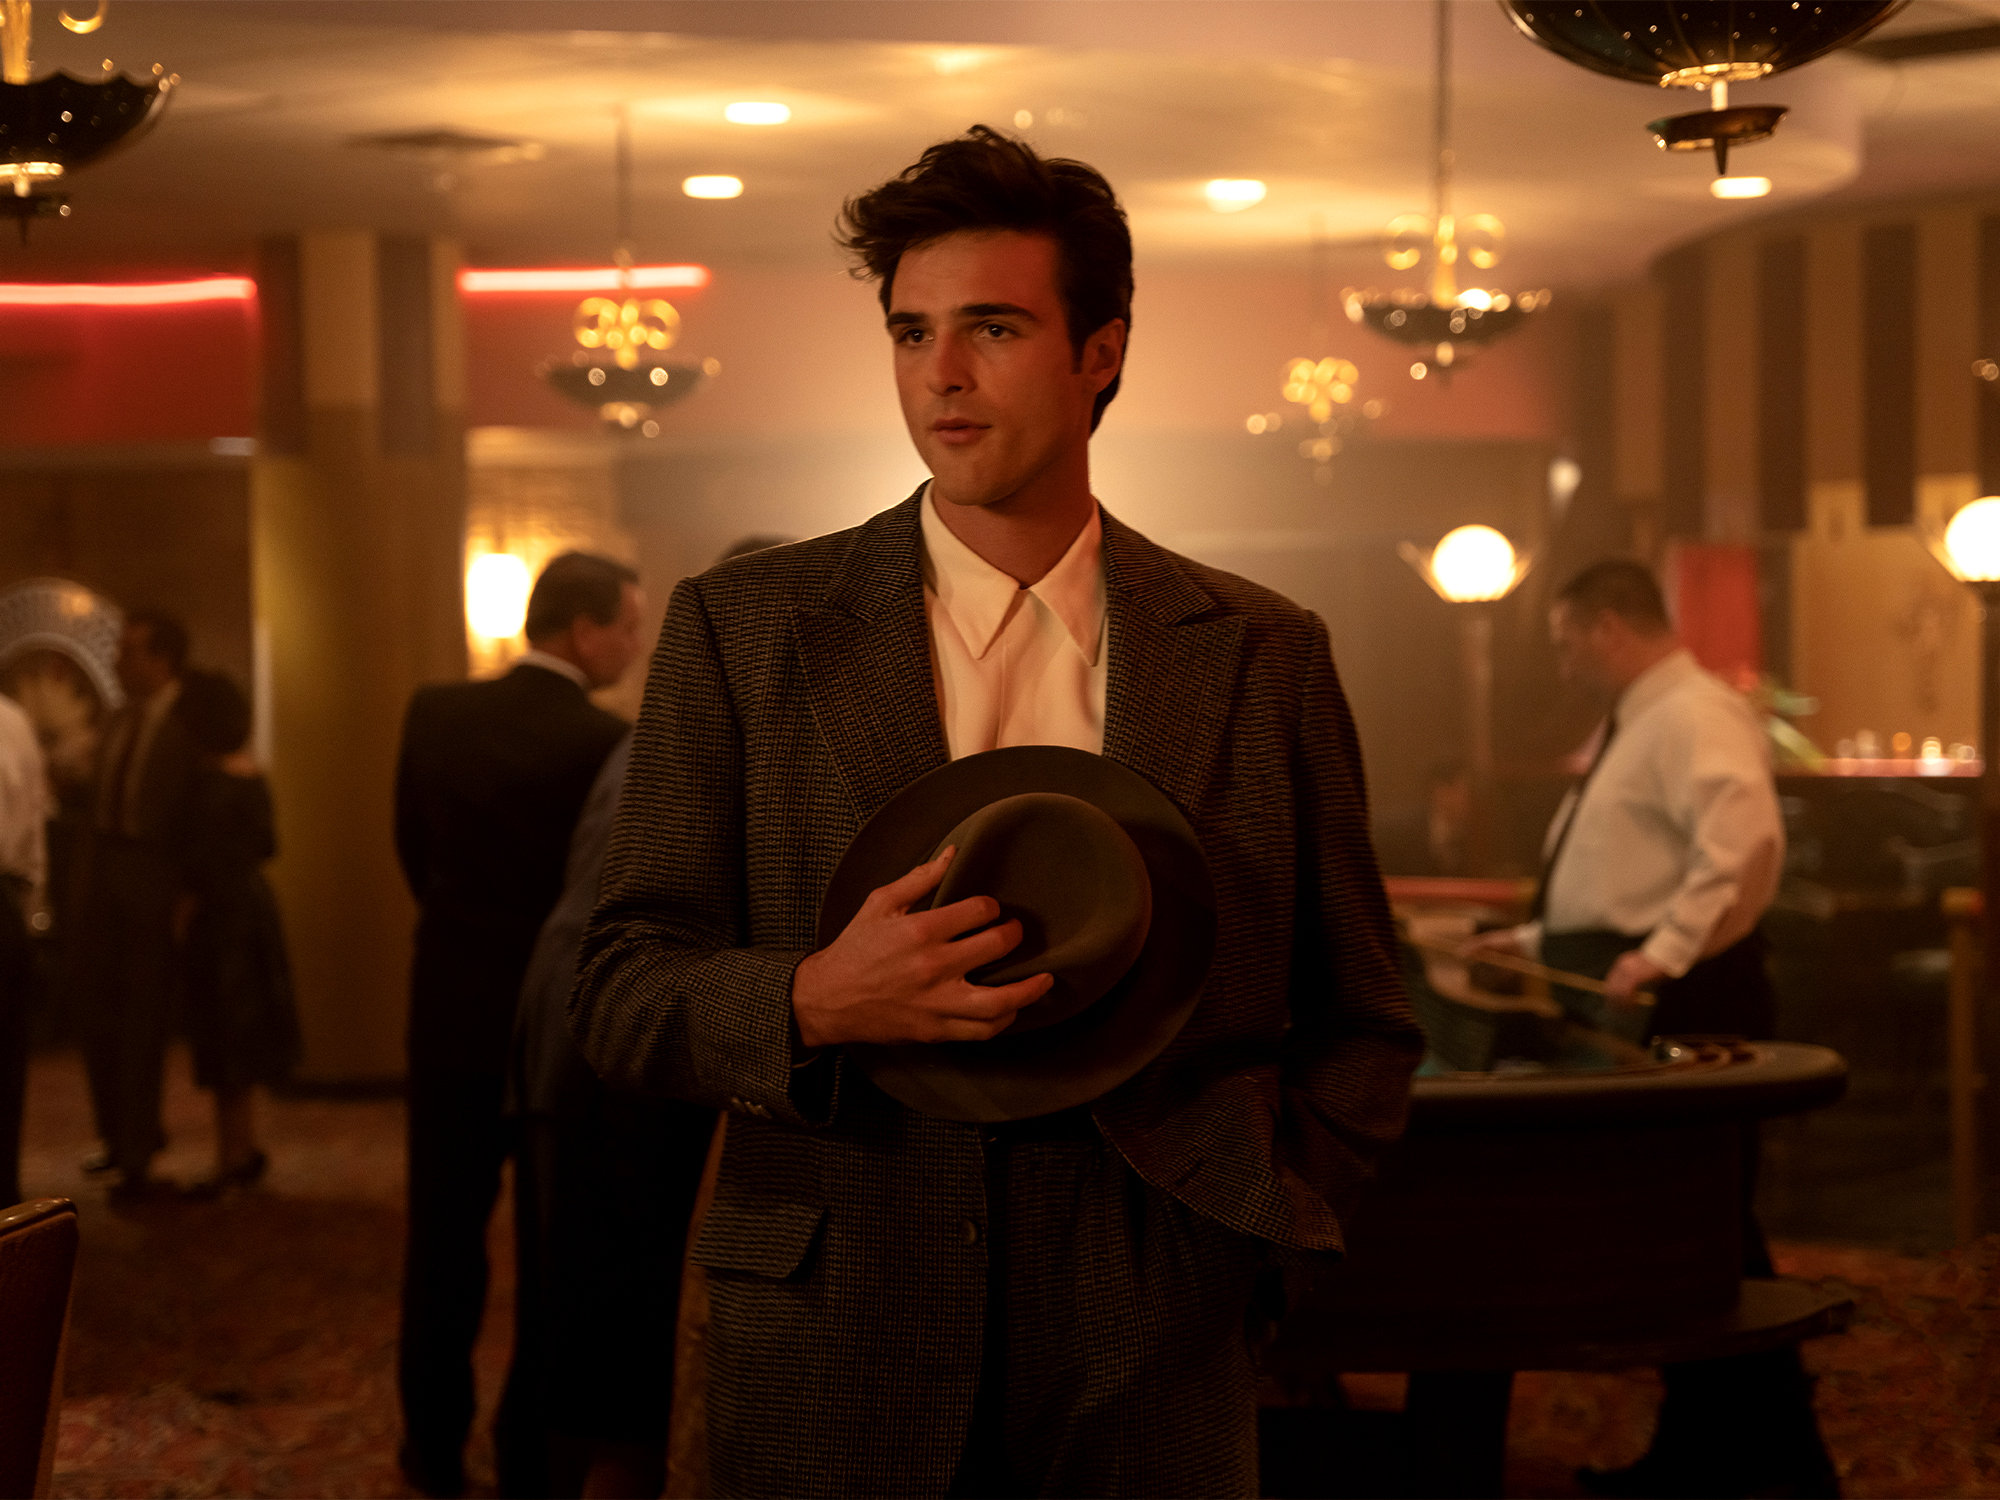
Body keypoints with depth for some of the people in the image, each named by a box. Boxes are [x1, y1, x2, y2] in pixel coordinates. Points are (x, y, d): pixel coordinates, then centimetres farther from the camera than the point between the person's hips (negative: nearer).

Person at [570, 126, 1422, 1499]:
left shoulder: (1262, 655, 4)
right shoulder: (744, 628, 1)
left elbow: (1360, 1027, 10)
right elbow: (620, 995, 0)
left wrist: (1241, 1224, -5)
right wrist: (816, 1003, -18)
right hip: (833, 1371, 0)